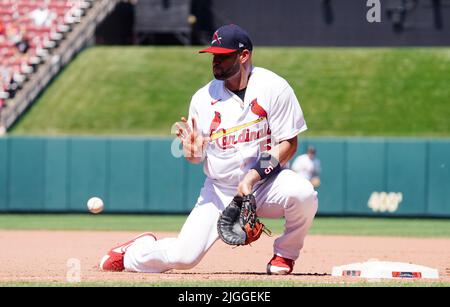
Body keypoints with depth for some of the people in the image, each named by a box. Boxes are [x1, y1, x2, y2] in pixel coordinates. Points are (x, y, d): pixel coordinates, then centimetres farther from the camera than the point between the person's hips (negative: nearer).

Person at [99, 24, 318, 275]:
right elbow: (199, 157, 6)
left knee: (303, 193, -35)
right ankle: (132, 253, 24)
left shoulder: (273, 87, -10)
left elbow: (288, 144, -10)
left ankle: (285, 254, -5)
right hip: (220, 191, 2)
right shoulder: (203, 97, -1)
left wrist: (254, 176, -23)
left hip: (265, 183, -2)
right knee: (183, 256, -12)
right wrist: (192, 152, -20)